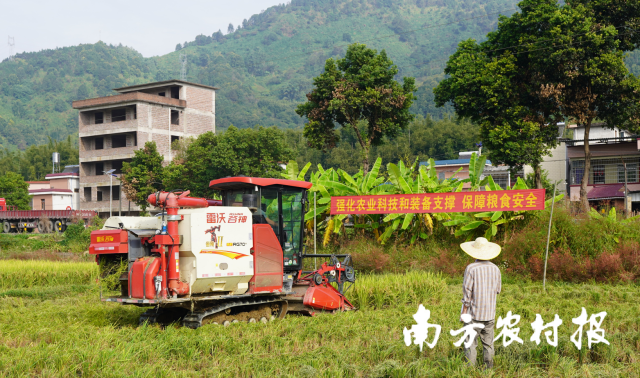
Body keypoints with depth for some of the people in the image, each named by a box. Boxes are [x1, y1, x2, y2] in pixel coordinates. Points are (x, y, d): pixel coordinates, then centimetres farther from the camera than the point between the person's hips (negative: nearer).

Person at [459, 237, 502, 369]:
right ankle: (489, 368, 21)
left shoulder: (471, 268, -14)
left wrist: (464, 311, -5)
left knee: (471, 343, 2)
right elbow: (498, 290, 10)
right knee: (488, 343, 15)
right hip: (490, 313, 5)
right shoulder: (495, 269, 2)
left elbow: (467, 291, -12)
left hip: (474, 313, -5)